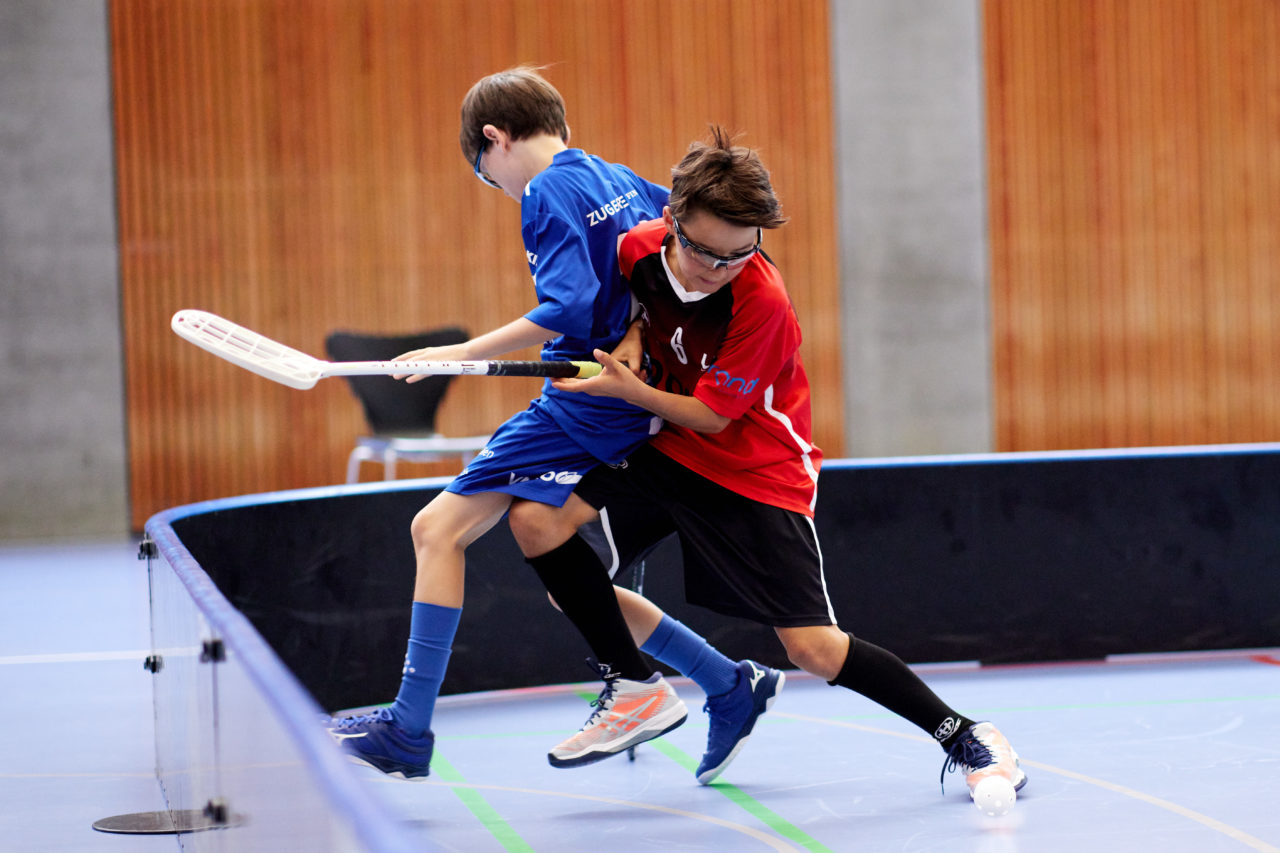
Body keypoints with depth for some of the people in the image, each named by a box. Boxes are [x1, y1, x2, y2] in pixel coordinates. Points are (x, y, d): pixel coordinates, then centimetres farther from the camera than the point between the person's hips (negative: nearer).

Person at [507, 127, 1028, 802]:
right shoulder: (639, 250, -13)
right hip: (665, 446, 6)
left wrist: (628, 390, -27)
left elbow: (710, 417, -21)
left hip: (757, 470, -5)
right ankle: (637, 690, 0)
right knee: (537, 520, -14)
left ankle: (964, 737, 6)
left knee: (814, 649, -12)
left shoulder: (763, 303, -28)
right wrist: (636, 357, -4)